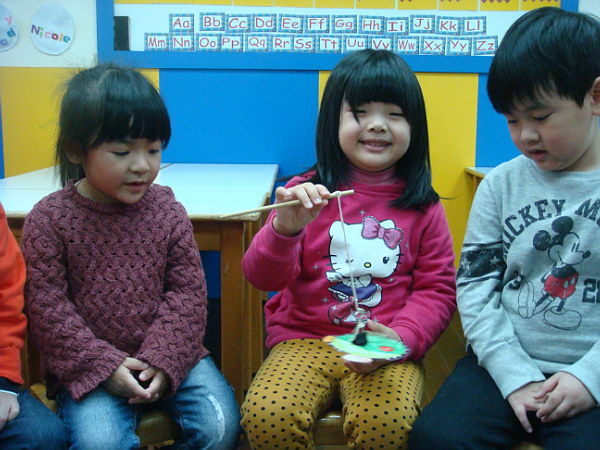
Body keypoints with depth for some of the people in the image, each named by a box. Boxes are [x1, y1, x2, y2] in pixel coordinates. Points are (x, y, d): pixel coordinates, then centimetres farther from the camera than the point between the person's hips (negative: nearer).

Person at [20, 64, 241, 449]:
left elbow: (187, 292, -1)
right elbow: (47, 308, -7)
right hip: (90, 364, -2)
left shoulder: (167, 210, 0)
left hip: (169, 353, 2)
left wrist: (162, 359, -12)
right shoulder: (49, 219, -5)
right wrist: (103, 365, -14)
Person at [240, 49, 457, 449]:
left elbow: (437, 288, 6)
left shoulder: (422, 206, 5)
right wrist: (284, 230, -22)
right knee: (267, 416, -25)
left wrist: (402, 337, -13)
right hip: (304, 340, 0)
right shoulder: (307, 194, 2)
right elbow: (263, 278, -1)